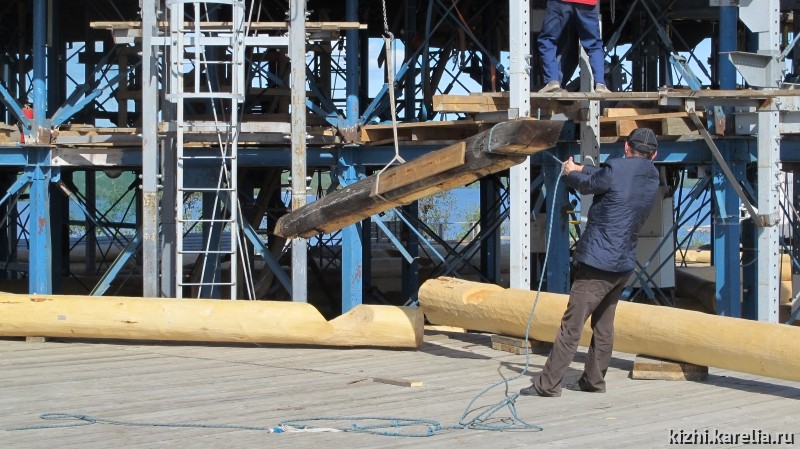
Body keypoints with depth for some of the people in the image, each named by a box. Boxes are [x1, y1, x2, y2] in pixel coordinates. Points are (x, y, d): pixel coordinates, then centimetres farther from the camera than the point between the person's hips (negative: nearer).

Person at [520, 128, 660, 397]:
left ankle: (548, 384, -6)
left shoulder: (616, 169, -14)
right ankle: (594, 380, 22)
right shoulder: (652, 178, 7)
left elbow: (587, 185, 4)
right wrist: (581, 169, 32)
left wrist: (571, 173, 24)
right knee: (603, 325, 17)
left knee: (572, 325, -6)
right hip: (624, 264, 7)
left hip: (597, 263, -7)